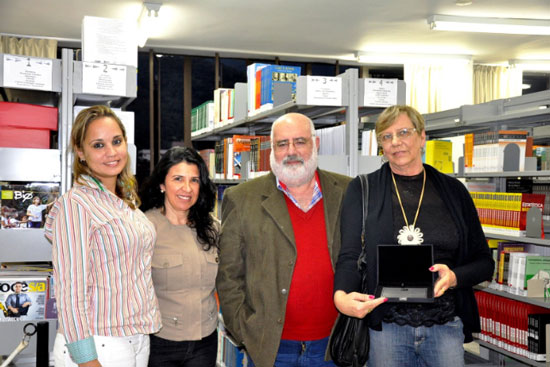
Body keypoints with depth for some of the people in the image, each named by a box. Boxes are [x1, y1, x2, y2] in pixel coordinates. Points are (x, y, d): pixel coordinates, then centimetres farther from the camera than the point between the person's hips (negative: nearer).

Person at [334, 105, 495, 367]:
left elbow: (484, 262, 8)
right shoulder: (363, 190, 1)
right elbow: (350, 255, -6)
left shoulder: (452, 190, 6)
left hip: (445, 325, 2)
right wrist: (341, 296, -26)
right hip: (385, 326, -1)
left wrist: (454, 277, -13)